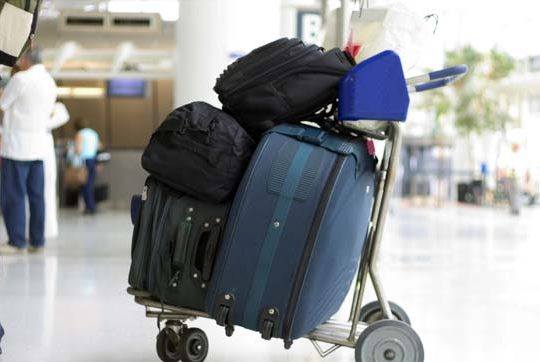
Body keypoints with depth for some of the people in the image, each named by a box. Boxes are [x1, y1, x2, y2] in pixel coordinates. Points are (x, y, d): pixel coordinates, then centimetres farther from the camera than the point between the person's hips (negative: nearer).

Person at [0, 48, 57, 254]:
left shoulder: (20, 79, -11)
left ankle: (17, 241, -1)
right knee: (36, 195, 8)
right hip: (39, 146, 7)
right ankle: (37, 241, 9)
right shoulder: (50, 82, 13)